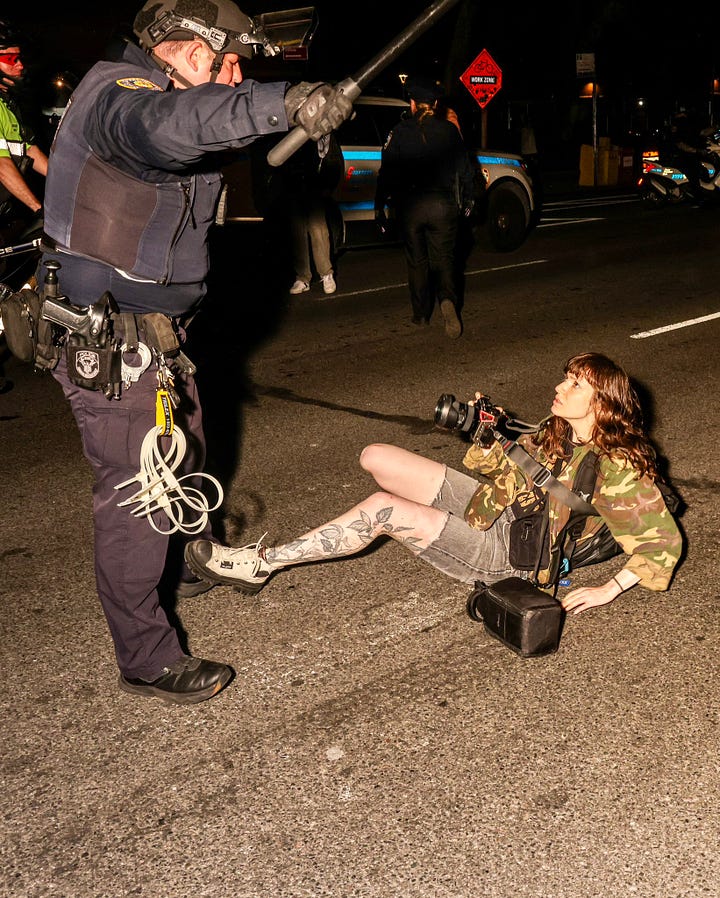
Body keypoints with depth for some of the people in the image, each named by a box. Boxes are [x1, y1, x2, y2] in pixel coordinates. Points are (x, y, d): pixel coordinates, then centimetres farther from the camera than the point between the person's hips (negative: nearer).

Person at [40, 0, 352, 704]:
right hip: (107, 334, -10)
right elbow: (165, 127, -43)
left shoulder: (168, 95, 15)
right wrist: (283, 102, -55)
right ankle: (146, 659, 7)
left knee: (182, 457, 25)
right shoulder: (117, 92, -21)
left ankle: (191, 562, 49)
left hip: (153, 323, 10)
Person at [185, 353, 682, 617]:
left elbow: (664, 541, -16)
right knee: (376, 457, -2)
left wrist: (608, 590, -22)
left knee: (382, 508, -26)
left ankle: (260, 563, -18)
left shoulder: (615, 469, -16)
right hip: (497, 505, 8)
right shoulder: (558, 430, 6)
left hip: (511, 552, -8)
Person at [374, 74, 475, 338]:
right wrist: (467, 199, 21)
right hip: (443, 205, 1)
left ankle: (421, 313, 17)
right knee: (443, 258, 6)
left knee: (417, 261, 12)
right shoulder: (449, 130, 3)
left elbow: (387, 172, -3)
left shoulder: (400, 131, -2)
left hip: (410, 205, -1)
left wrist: (379, 205, 4)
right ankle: (447, 299, -22)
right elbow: (464, 168, 8)